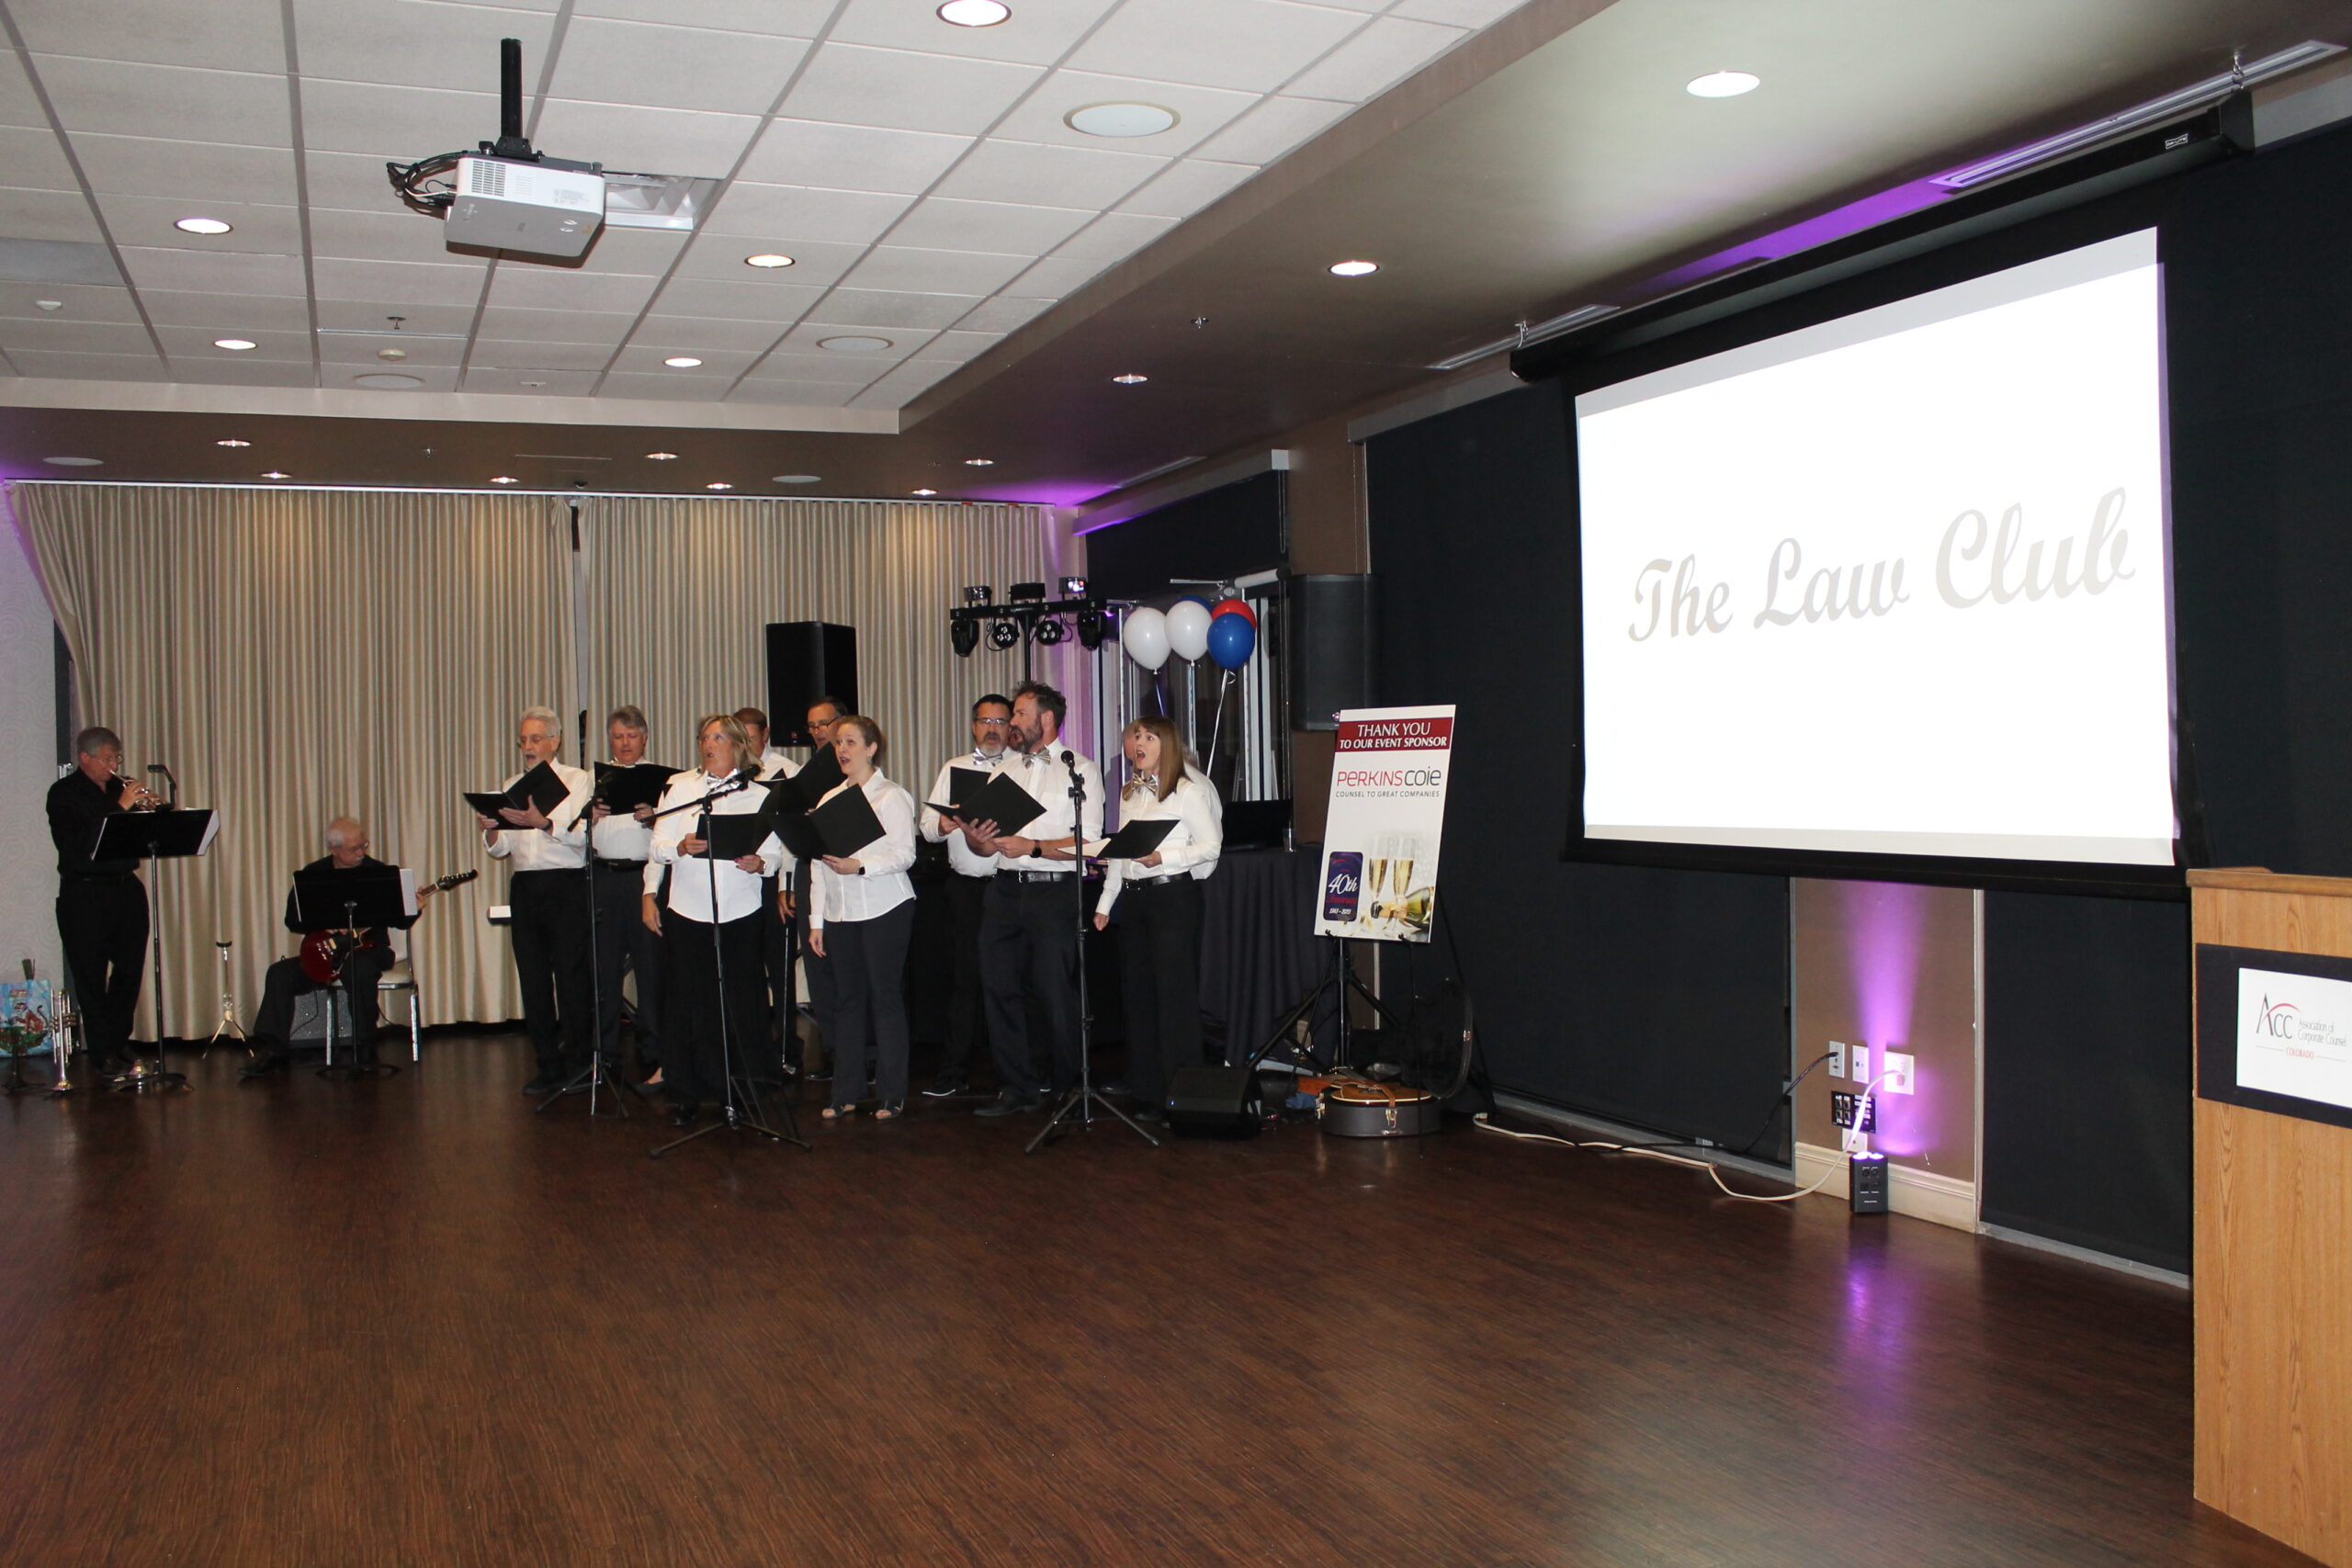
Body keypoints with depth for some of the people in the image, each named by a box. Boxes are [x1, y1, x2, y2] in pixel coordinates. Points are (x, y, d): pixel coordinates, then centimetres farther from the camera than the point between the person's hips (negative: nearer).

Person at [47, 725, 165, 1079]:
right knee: (91, 978, 0)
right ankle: (101, 1053, 8)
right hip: (84, 897, -5)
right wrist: (121, 807, -21)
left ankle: (119, 1043, 23)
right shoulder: (64, 794, -4)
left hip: (126, 890, 5)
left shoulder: (120, 788, 13)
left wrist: (151, 809, -8)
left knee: (130, 971, 8)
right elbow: (78, 845, -19)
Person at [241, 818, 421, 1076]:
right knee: (280, 973, -17)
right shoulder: (312, 874, 4)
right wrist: (325, 926, -16)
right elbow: (292, 919, 2)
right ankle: (272, 1050, -13)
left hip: (368, 949, -3)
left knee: (360, 971, -36)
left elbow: (399, 921, -1)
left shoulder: (380, 873, -2)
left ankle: (365, 1049, -22)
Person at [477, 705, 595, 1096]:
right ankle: (549, 1067, 12)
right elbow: (500, 850, 13)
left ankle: (577, 1065, 1)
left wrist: (542, 822, -27)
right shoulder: (510, 788, 18)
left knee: (572, 976, -6)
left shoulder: (577, 781, 4)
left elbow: (581, 834, -12)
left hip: (567, 887, -5)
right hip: (524, 889, 5)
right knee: (533, 979, 5)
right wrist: (490, 831, -8)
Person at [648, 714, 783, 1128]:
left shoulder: (759, 795, 7)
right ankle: (684, 1097, 9)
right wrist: (682, 847, -16)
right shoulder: (679, 787, 9)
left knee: (737, 1005, 0)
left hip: (740, 913, 0)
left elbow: (775, 855, 4)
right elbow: (658, 847, 4)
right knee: (687, 1002, 0)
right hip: (687, 911, 0)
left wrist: (758, 863, -17)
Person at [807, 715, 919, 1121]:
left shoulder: (891, 797, -2)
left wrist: (860, 866, -25)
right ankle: (845, 1093, 15)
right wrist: (816, 920, 11)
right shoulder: (829, 800, 14)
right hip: (840, 913, 5)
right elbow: (819, 863, 14)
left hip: (885, 909, -5)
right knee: (846, 999, 8)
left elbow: (904, 854, -11)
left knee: (886, 998, -1)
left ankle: (892, 1095, 5)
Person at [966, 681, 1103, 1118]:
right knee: (999, 987, 3)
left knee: (1054, 991, -5)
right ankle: (1018, 1086, 14)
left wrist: (1033, 846, -19)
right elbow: (988, 843, 16)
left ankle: (1070, 1088, 13)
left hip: (1056, 890, -6)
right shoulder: (1005, 770, 18)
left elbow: (1087, 843, -9)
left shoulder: (1080, 769, 1)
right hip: (1005, 889, 6)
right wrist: (977, 839, -6)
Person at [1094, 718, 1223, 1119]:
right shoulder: (1129, 794, 15)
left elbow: (1211, 845, -10)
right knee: (1137, 992, 8)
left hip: (1173, 893, -7)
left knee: (1175, 993, -6)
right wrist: (1105, 902, 14)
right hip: (1132, 896, 7)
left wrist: (1164, 857, -22)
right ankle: (1148, 1092, 15)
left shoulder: (1187, 791, -5)